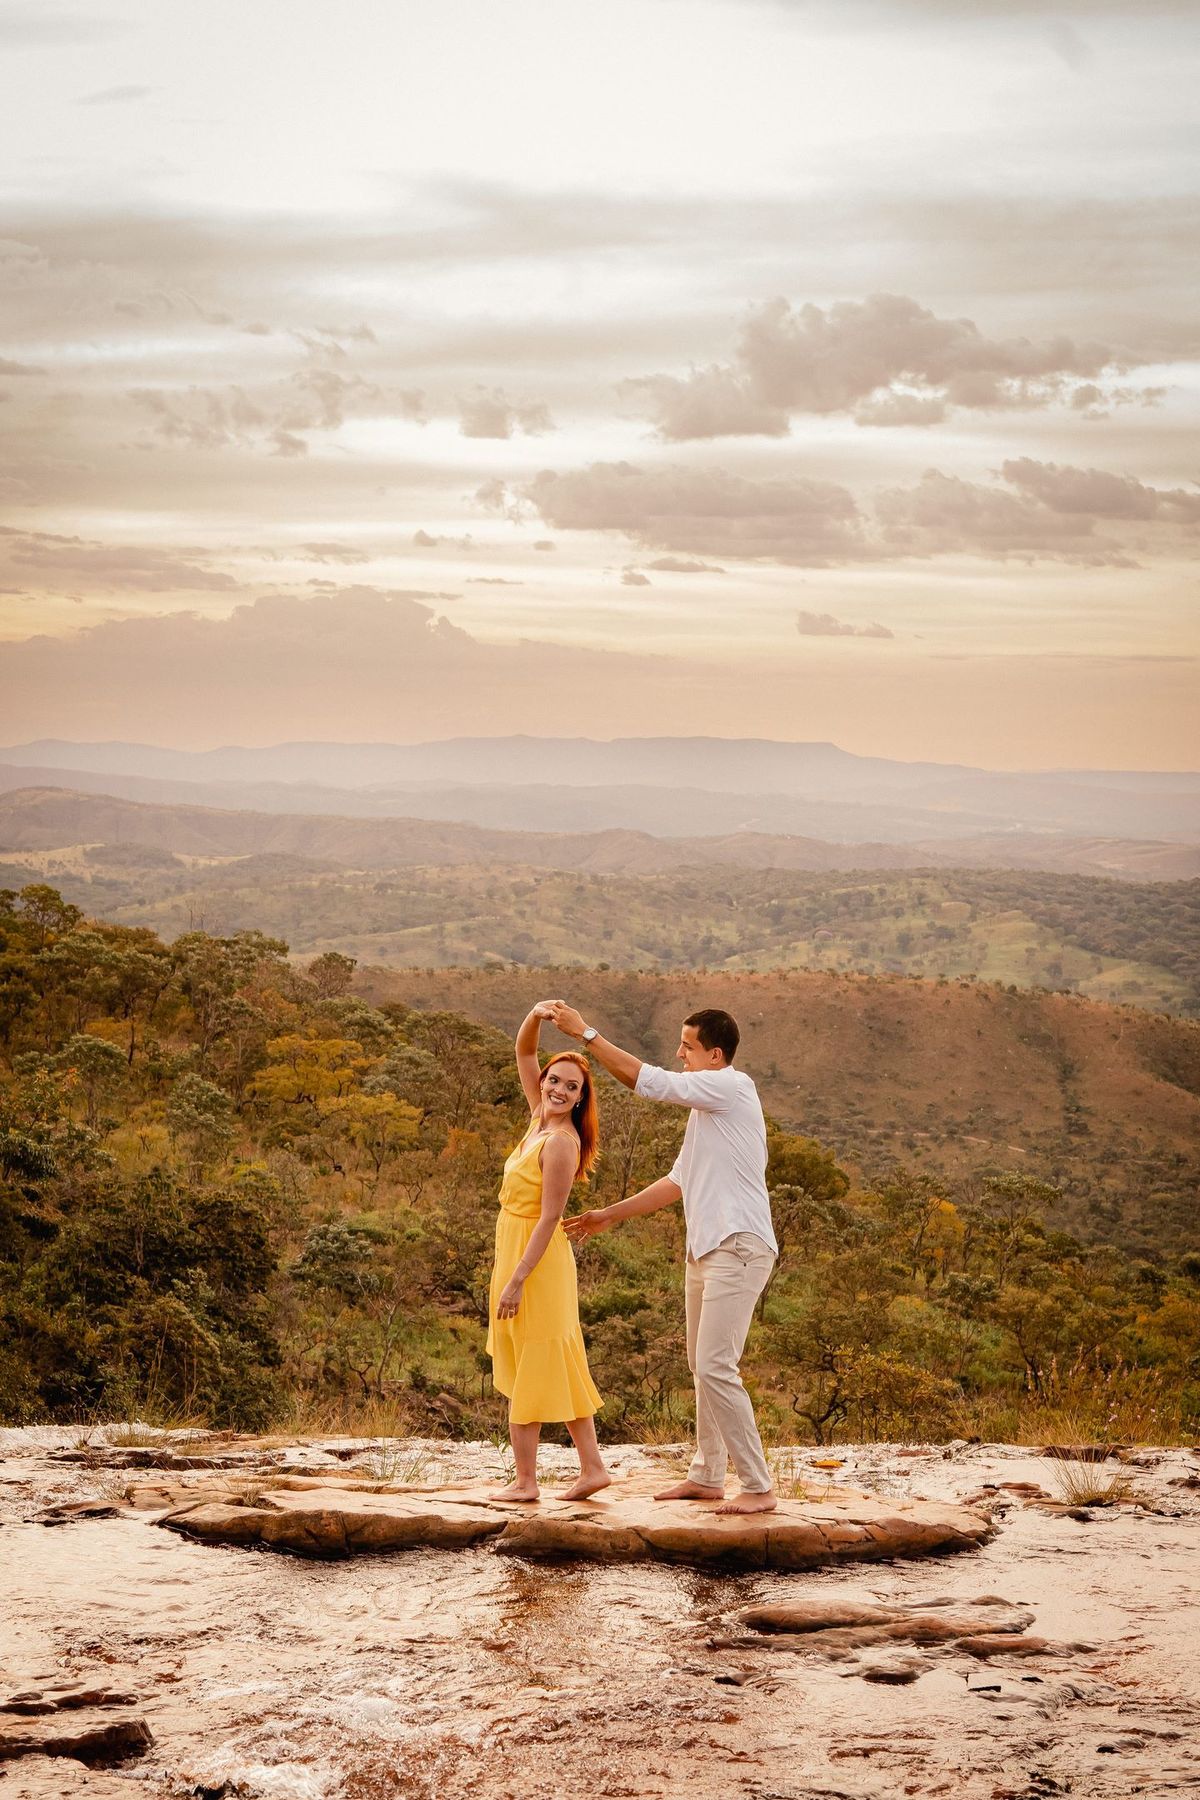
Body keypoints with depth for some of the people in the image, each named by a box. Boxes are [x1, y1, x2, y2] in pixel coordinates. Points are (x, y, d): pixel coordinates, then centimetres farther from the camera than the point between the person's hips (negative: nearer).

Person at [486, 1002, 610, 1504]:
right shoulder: (540, 1119, 5)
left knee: (531, 1370, -2)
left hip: (536, 1257, -9)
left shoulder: (562, 1142, -18)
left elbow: (549, 1217, -20)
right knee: (553, 1369, 12)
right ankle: (592, 1468, 15)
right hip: (516, 1250, 9)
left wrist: (516, 1280, -21)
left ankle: (525, 1481, 5)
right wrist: (535, 1017, -9)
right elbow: (523, 1053, 11)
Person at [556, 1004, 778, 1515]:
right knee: (702, 1366, 16)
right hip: (706, 1248, 11)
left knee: (716, 1368, -15)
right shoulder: (707, 1105, 20)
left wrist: (586, 1033, -11)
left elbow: (647, 1080, -17)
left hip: (738, 1248, -10)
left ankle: (758, 1487, -11)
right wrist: (609, 1215, 24)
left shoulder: (732, 1087, -11)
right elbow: (678, 1182, 25)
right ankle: (707, 1475, 26)